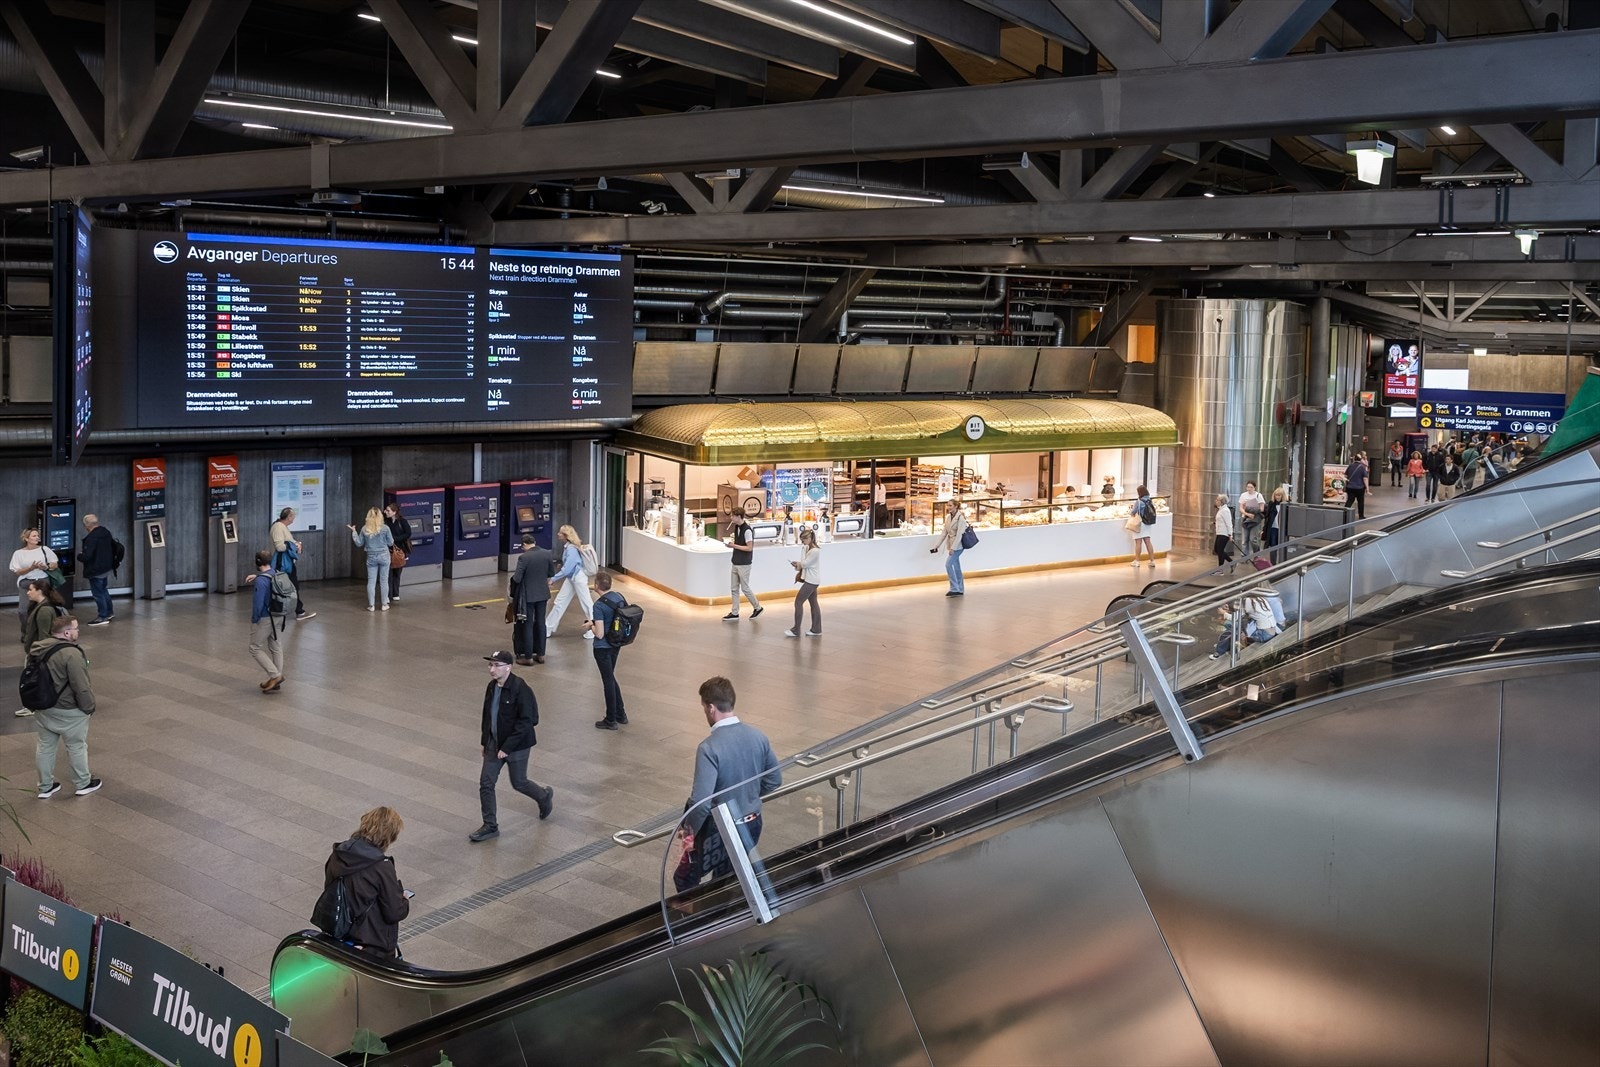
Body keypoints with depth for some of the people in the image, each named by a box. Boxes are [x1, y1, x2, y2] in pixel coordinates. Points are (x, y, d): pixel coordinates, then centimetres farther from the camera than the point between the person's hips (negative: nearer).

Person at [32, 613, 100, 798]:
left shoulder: (37, 649, 0)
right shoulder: (71, 654, -26)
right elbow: (81, 687, -25)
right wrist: (89, 707, -10)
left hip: (42, 709, 7)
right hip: (68, 712, -7)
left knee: (45, 746, 18)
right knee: (77, 746, 11)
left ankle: (45, 787, 28)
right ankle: (84, 783, 26)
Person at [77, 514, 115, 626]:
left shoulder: (92, 537, -25)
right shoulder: (106, 532, 5)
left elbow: (87, 556, -26)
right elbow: (113, 548, 17)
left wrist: (79, 556, -6)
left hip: (96, 570, -9)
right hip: (106, 567, 9)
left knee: (98, 593, 0)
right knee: (104, 590, 23)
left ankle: (102, 617, 6)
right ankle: (109, 612, 31)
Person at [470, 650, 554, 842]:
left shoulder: (521, 689, -23)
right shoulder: (491, 687, 1)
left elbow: (526, 722, -24)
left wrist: (507, 747, -24)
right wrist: (485, 742, 16)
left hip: (517, 746, -7)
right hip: (494, 744, 7)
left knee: (519, 783, 9)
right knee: (486, 783, 3)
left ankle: (545, 796, 40)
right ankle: (490, 826, 14)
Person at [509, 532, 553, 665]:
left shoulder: (523, 557, -19)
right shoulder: (547, 554, -4)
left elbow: (517, 579, -19)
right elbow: (552, 573, 8)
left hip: (528, 595, -5)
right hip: (543, 594, 5)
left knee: (527, 625, 5)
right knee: (540, 623, 15)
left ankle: (528, 657, 9)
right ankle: (540, 654, 22)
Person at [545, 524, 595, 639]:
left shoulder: (572, 549, -24)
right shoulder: (566, 547, 2)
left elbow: (566, 569, -26)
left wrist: (553, 579, -19)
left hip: (578, 578, -10)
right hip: (570, 578, 10)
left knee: (586, 603, 2)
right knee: (560, 602, 12)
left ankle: (594, 630, 14)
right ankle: (547, 629, 18)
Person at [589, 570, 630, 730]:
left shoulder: (599, 605, -23)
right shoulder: (619, 597, -2)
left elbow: (599, 634, -25)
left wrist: (591, 625, -4)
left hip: (603, 647, -7)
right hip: (616, 645, 7)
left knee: (608, 680, 5)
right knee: (611, 678, 22)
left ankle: (611, 720, 17)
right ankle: (621, 714, 29)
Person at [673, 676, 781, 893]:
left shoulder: (709, 748, -26)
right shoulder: (757, 736, -6)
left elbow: (700, 802, -28)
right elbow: (774, 780, 6)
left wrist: (689, 830, -11)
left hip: (720, 831, -6)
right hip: (752, 826, 6)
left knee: (685, 880, 16)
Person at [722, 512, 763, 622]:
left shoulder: (747, 530, -19)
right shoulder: (737, 527, 7)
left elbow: (749, 548, -21)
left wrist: (734, 545, -19)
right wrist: (730, 541, 0)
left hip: (744, 564, -9)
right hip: (736, 563, 9)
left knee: (745, 588, 1)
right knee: (734, 589, 9)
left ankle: (757, 608, 19)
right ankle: (734, 613, 14)